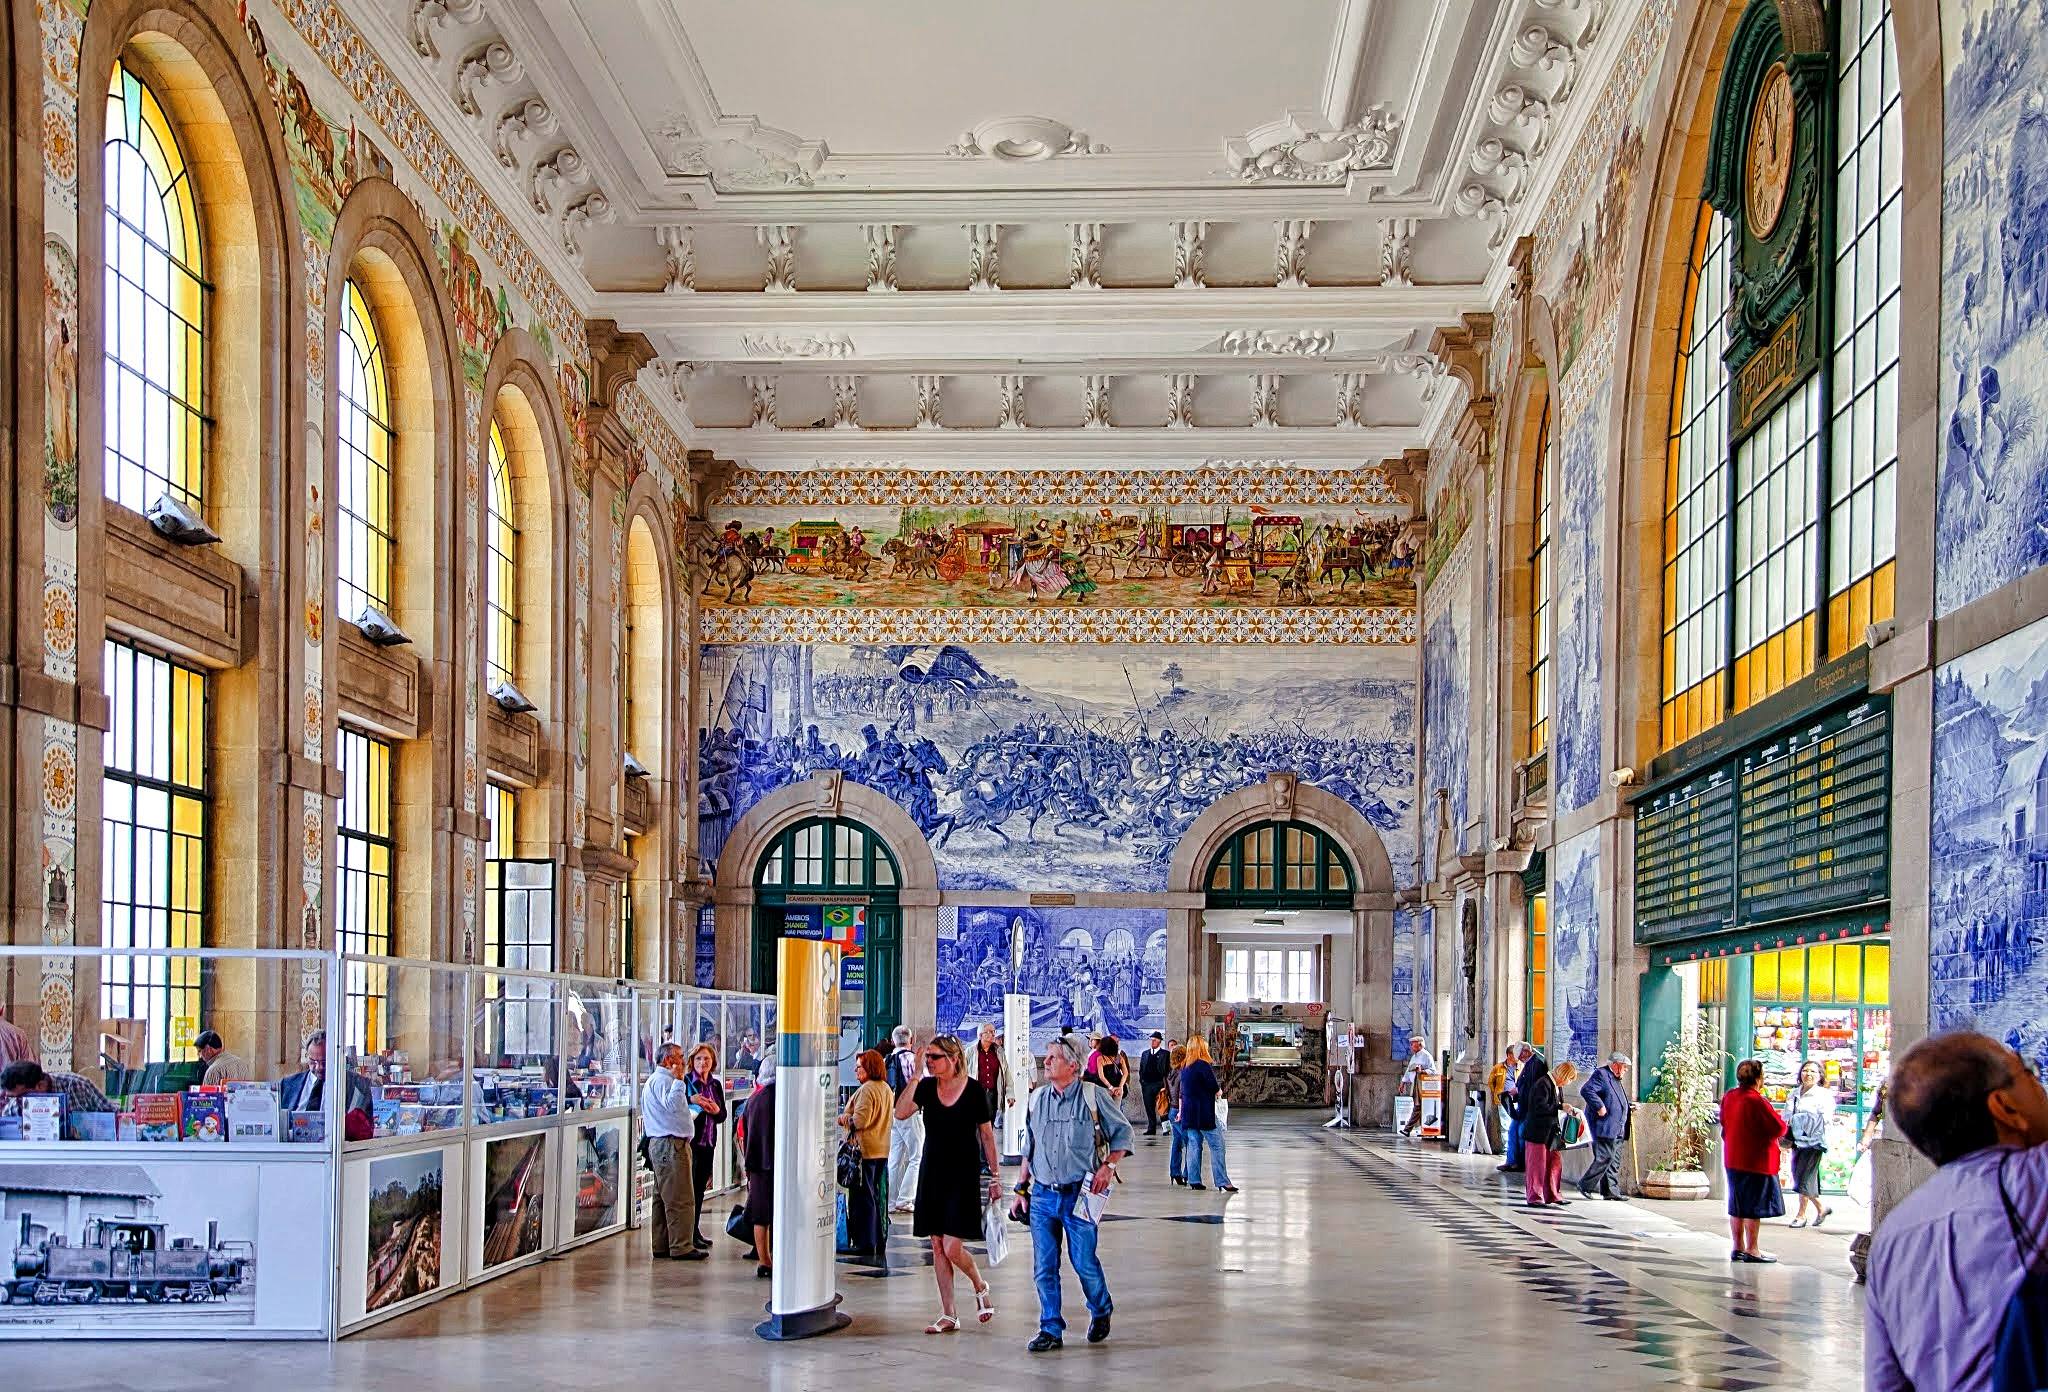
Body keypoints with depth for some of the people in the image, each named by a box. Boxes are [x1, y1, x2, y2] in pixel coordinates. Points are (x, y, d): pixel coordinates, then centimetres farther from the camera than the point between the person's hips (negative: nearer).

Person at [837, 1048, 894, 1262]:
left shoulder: (867, 1090, -16)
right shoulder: (887, 1089, 12)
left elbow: (860, 1120, -22)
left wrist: (843, 1118, -5)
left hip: (864, 1150, -9)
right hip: (882, 1150, 9)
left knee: (863, 1197, -3)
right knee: (879, 1196, 12)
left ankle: (865, 1243, -1)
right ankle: (880, 1243, 16)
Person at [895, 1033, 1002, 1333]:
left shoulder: (973, 1090, -8)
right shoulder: (927, 1087, 0)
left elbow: (987, 1135, -1)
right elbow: (900, 1113, -15)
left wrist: (995, 1177, 0)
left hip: (963, 1176, -4)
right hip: (932, 1174, 4)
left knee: (952, 1248, -11)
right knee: (937, 1247, 6)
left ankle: (981, 1288, 19)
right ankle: (948, 1315, 15)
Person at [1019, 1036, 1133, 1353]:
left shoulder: (1092, 1096, -4)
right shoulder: (1037, 1098, 9)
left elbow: (1123, 1133, 3)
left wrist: (1107, 1166, -9)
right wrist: (1022, 1186, 15)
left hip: (1079, 1194, -4)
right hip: (1042, 1195, 4)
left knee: (1084, 1261, 0)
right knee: (1044, 1267, 2)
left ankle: (1101, 1311, 28)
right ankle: (1051, 1330, 12)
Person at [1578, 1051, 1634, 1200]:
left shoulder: (1615, 1079, 22)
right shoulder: (1601, 1074, -9)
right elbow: (1586, 1090, -21)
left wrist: (1629, 1106, 17)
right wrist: (1600, 1107, -24)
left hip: (1617, 1129, 10)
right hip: (1605, 1126, -10)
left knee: (1615, 1160, 8)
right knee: (1605, 1157, -12)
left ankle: (1611, 1191, 11)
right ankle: (1586, 1185, -3)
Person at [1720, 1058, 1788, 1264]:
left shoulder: (1728, 1097, 4)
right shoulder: (1758, 1102, -20)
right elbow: (1779, 1128, -16)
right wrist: (1779, 1118, 3)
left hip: (1732, 1159, 8)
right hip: (1757, 1160, -8)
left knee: (1737, 1207, 12)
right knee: (1754, 1207, -1)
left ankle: (1738, 1247, 17)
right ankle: (1751, 1250, 1)